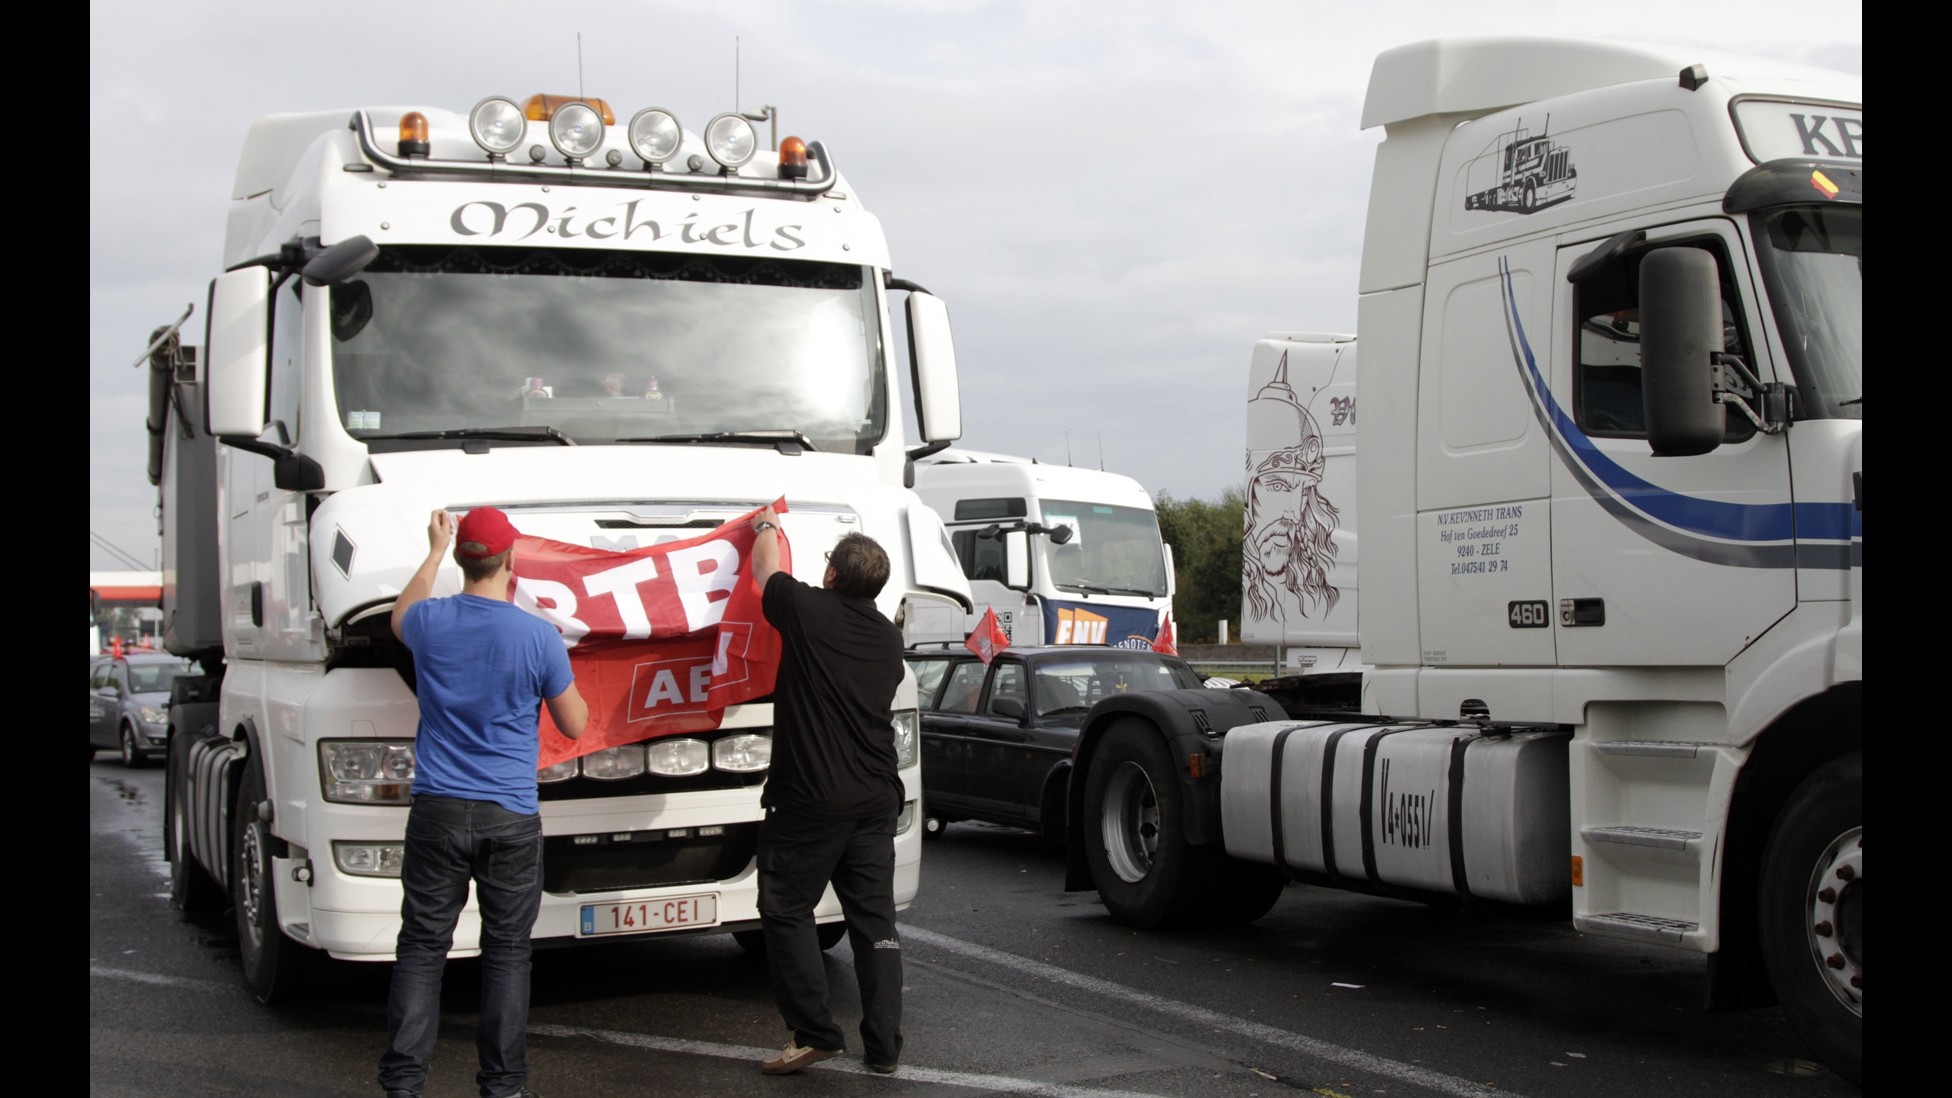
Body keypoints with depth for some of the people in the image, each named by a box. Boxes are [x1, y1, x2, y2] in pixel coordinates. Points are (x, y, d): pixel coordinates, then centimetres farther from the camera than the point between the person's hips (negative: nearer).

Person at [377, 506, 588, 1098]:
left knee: (421, 948, 8)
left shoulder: (430, 622, -3)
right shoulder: (539, 636, -10)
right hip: (510, 820, -2)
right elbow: (574, 724, 1)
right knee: (507, 951, 7)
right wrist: (560, 677, 20)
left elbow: (401, 616, 25)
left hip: (437, 811, 2)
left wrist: (434, 551, 35)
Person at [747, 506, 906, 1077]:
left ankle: (815, 1033, 3)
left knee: (786, 912, 5)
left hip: (809, 797, -6)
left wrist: (766, 526, 34)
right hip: (876, 797, 6)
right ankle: (884, 1046, 10)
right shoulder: (888, 637, 9)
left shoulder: (809, 610, -9)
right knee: (874, 918, 9)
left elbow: (765, 569, 11)